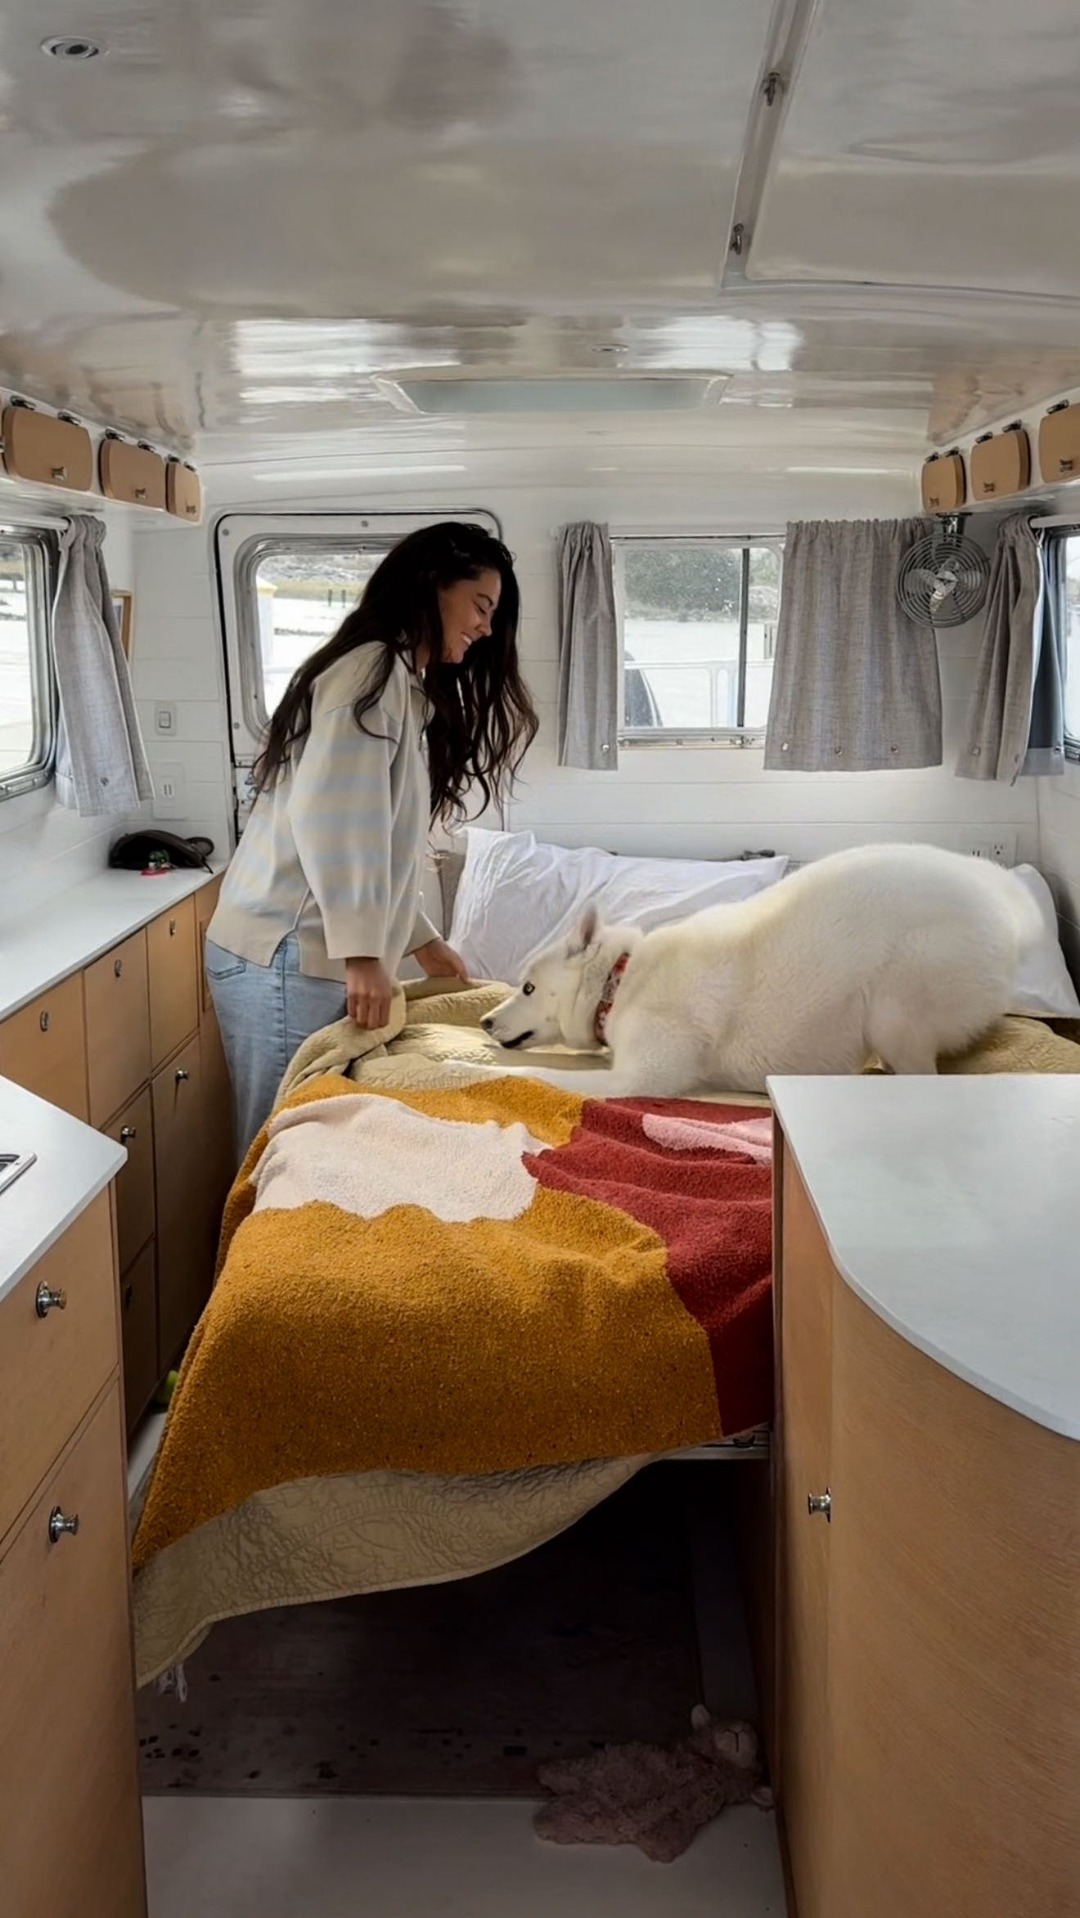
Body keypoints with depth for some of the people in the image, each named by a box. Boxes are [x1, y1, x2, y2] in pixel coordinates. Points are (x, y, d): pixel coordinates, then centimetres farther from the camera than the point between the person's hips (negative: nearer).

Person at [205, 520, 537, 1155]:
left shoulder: (408, 687, 21)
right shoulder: (373, 669, -10)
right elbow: (327, 816, -22)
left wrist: (422, 940, 20)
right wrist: (361, 952, -25)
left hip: (316, 955, 9)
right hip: (287, 958, -9)